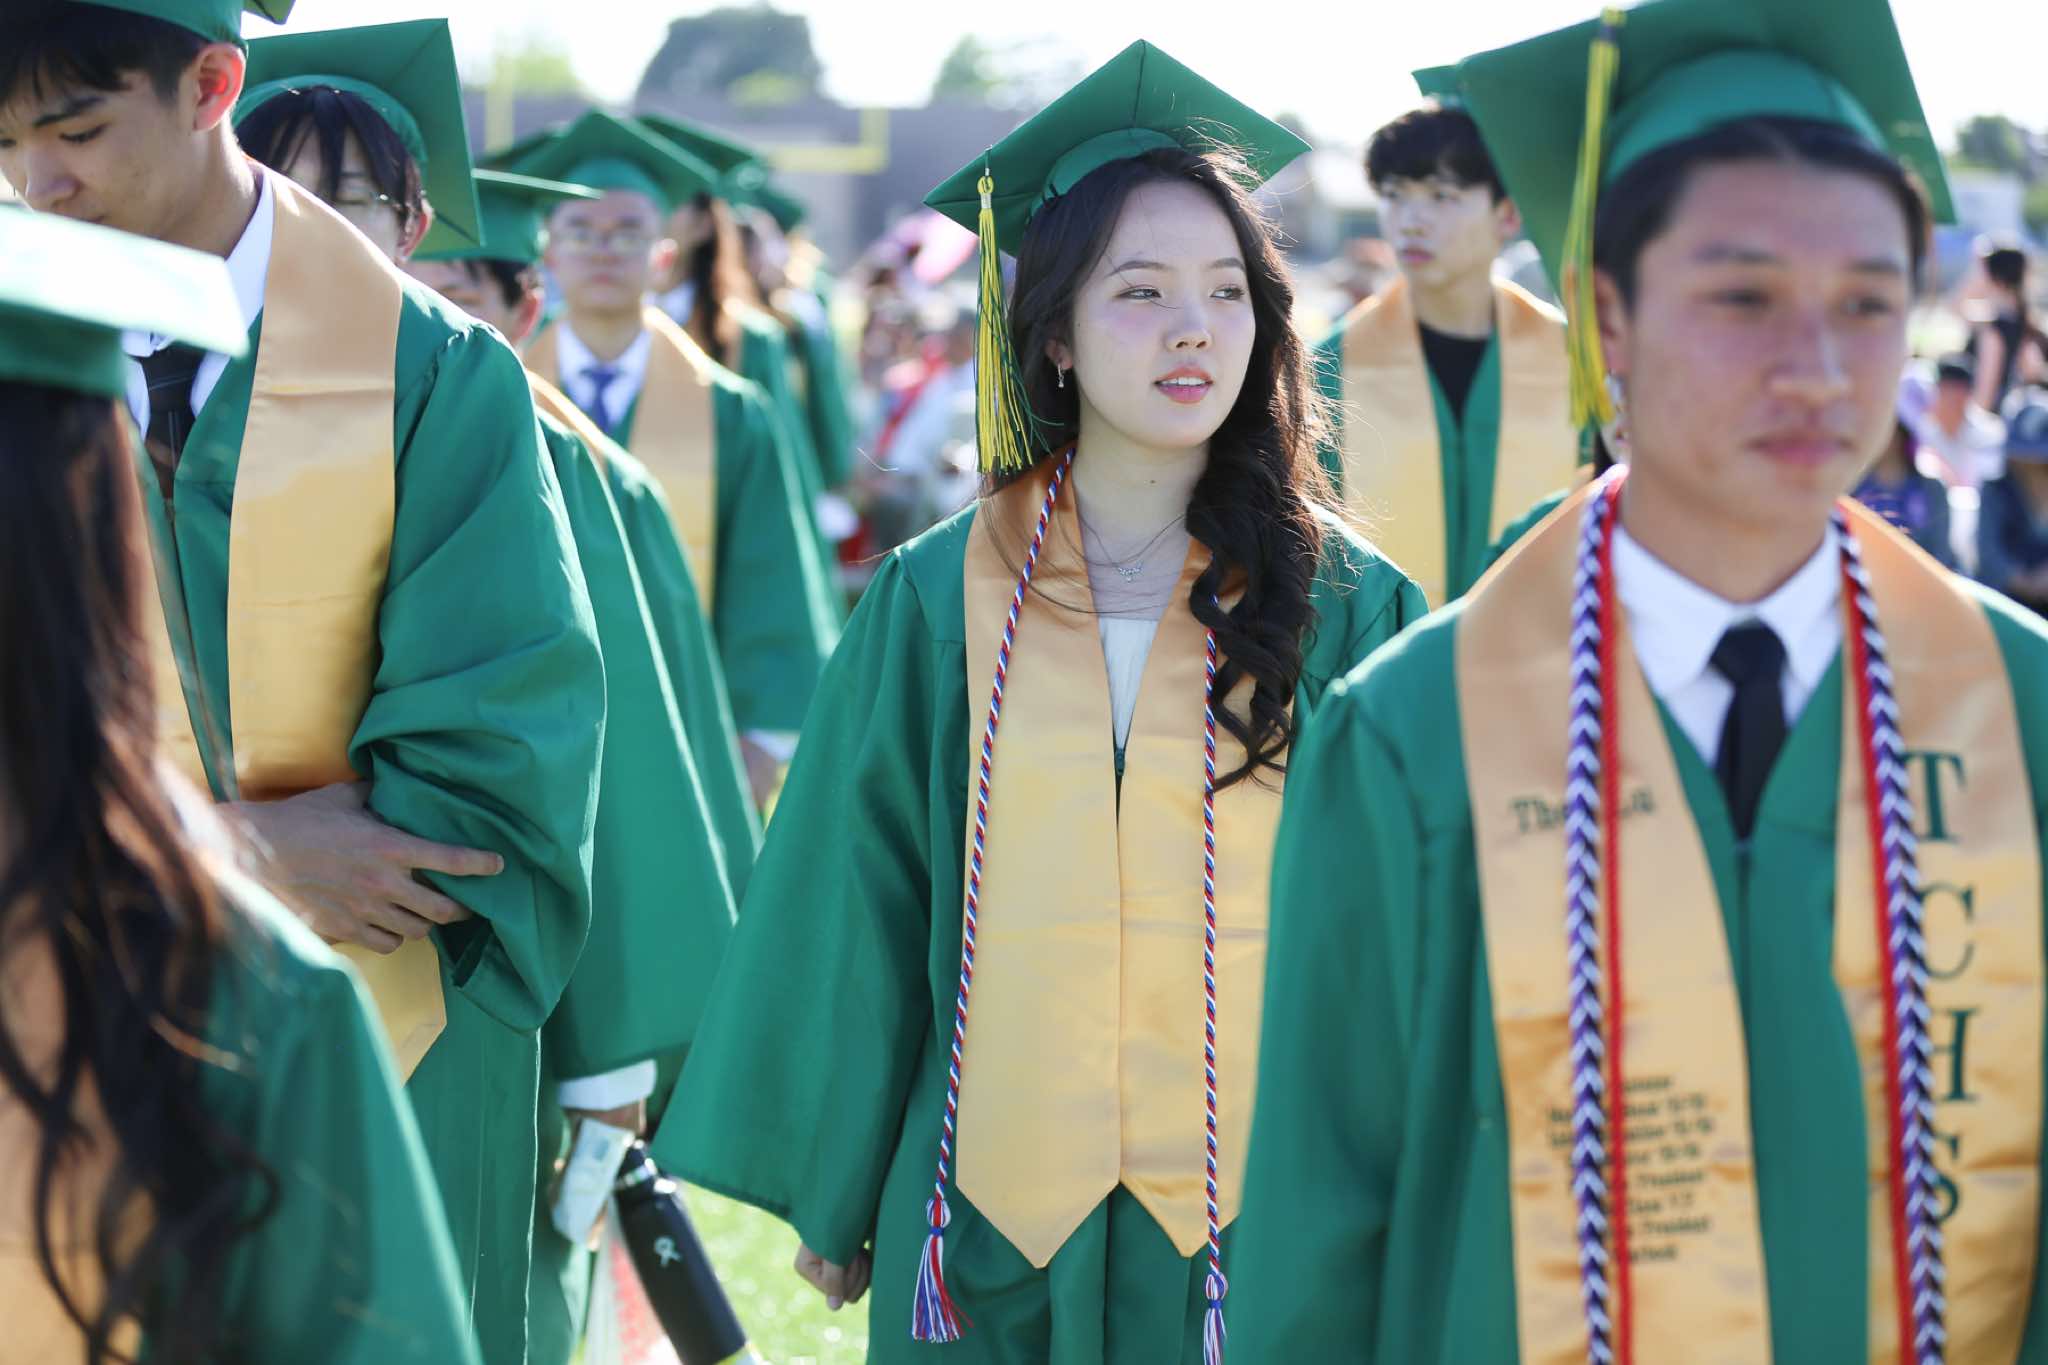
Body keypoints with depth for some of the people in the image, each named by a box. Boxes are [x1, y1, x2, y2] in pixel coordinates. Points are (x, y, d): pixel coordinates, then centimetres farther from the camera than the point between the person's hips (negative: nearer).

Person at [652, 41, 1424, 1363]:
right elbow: (857, 905, 5)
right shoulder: (941, 599, 0)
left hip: (1261, 1210, 0)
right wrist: (831, 1193, 7)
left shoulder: (1346, 609, -1)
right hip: (999, 1213, 1)